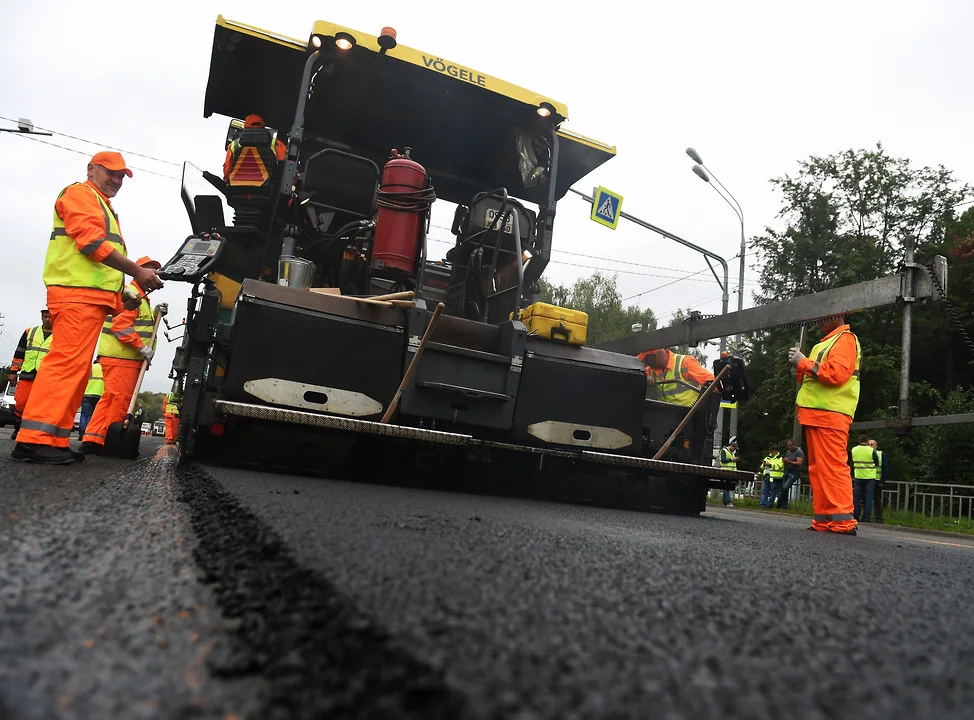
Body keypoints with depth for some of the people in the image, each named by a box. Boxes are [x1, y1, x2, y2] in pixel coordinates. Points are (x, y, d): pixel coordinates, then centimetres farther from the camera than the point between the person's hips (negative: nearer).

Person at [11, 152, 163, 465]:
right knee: (67, 362, -18)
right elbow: (92, 242, -12)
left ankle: (54, 440, 6)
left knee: (76, 368, 5)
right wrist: (138, 272, -12)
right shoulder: (80, 194, 3)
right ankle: (35, 438, -21)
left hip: (92, 297, 10)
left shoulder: (103, 208, 33)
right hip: (77, 292, -10)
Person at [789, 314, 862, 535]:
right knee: (817, 468, 7)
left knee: (832, 467, -13)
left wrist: (803, 362, -11)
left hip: (830, 414, -10)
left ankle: (843, 521, -13)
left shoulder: (845, 339, -3)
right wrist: (800, 367, 8)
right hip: (816, 414, 10)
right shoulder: (825, 343, 26)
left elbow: (836, 373, -19)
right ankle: (824, 520, 10)